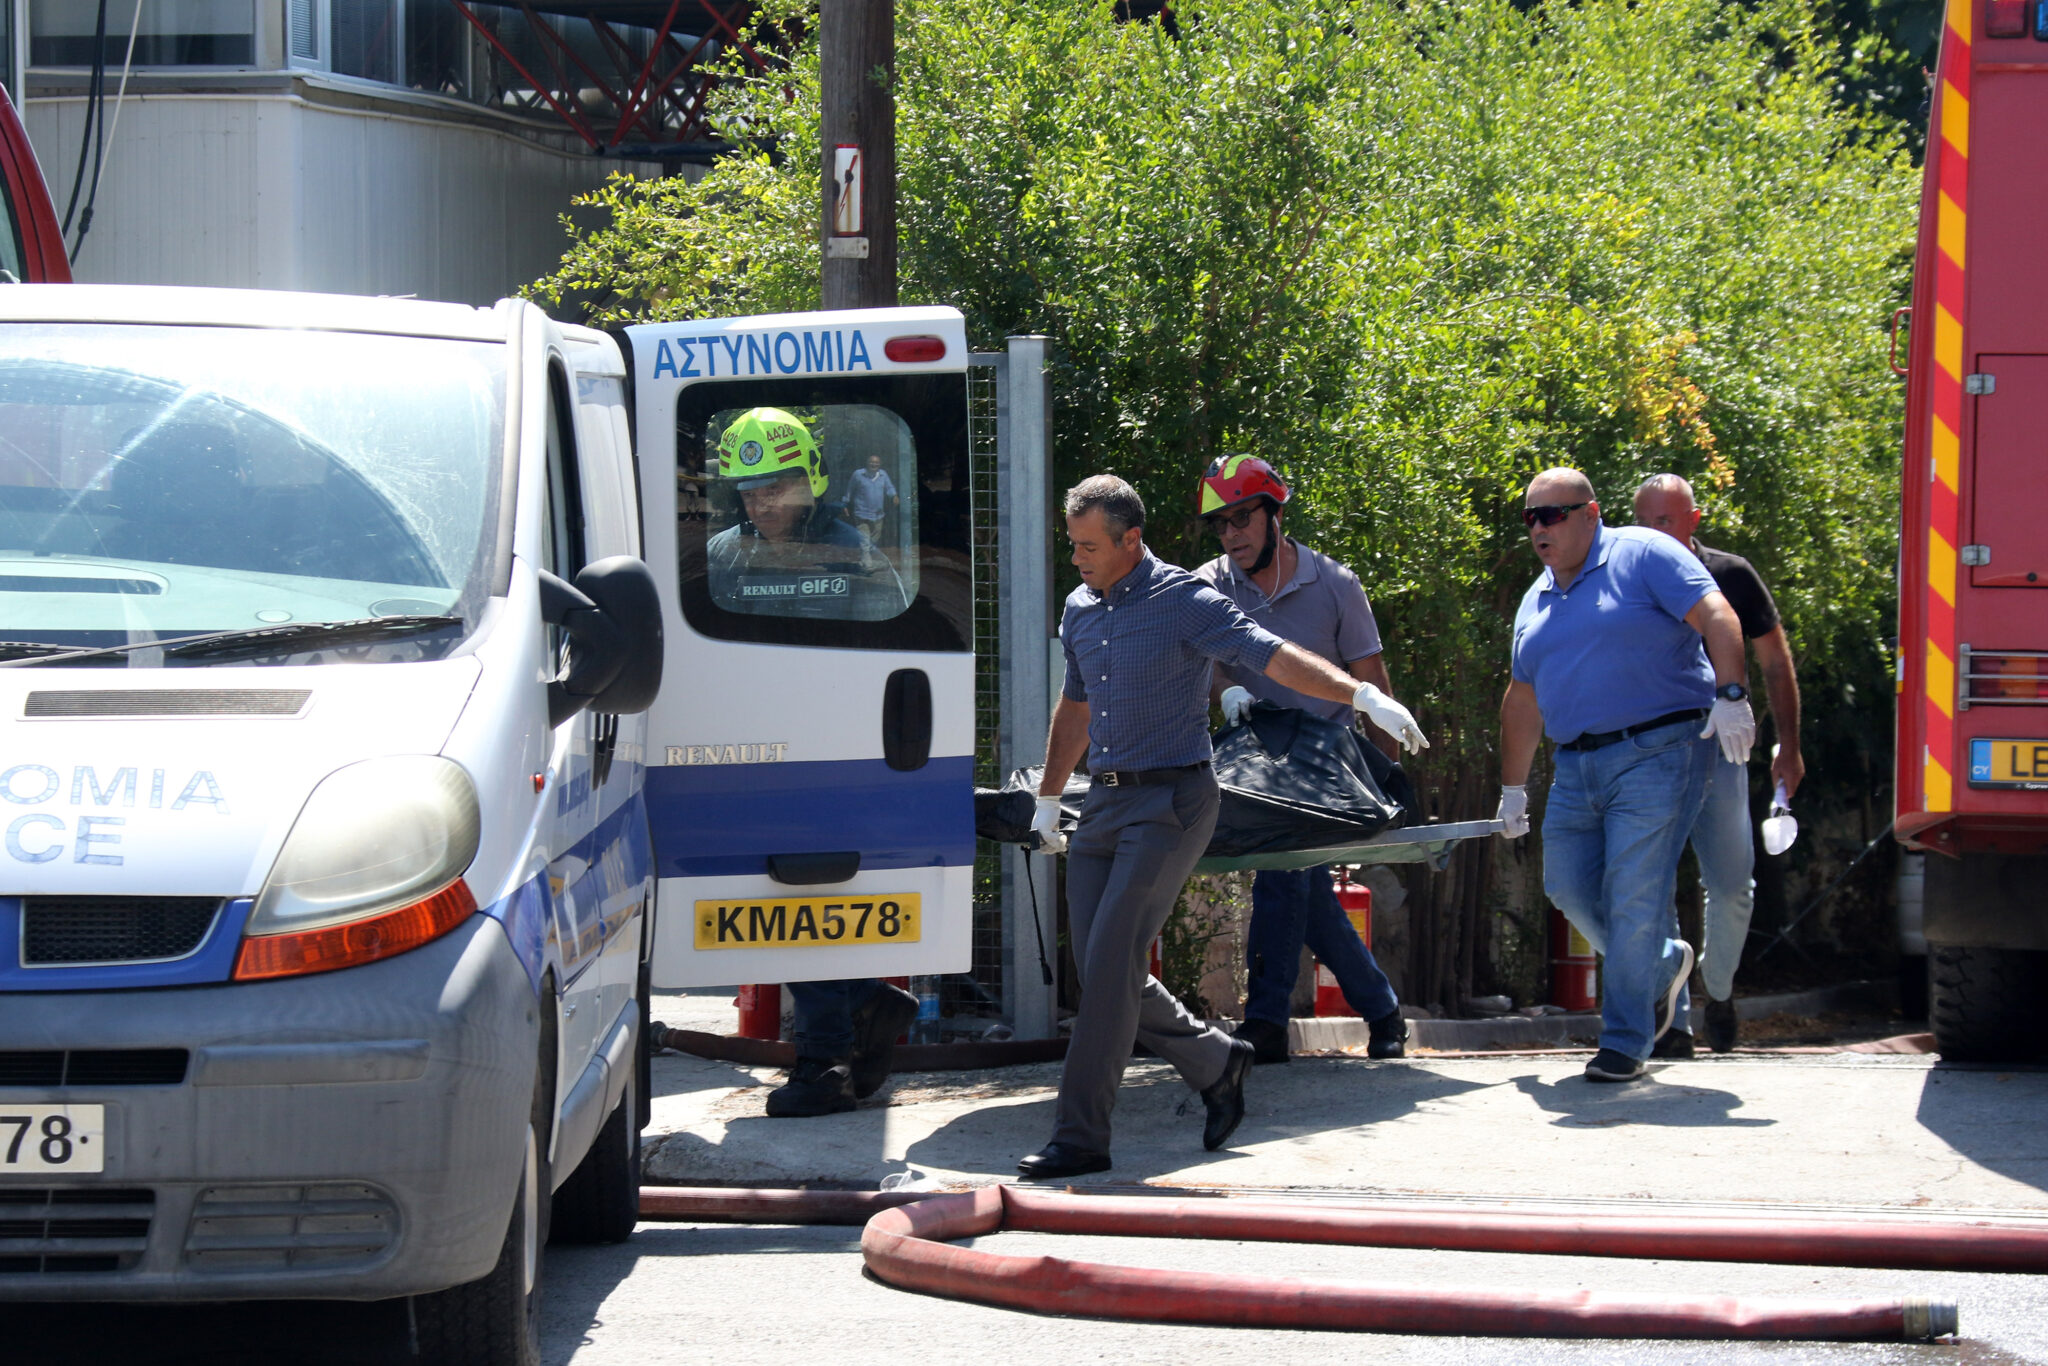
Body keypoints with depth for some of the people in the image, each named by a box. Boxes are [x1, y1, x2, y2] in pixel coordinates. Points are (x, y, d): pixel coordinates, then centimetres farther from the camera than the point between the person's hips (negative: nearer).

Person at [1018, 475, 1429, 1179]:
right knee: (1102, 969, 4)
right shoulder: (1080, 611, 13)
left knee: (1111, 961, -15)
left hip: (1170, 804, -8)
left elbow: (1271, 655, -19)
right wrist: (1048, 798, 36)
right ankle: (1214, 1062, 26)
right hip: (1103, 804, 8)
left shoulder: (1182, 601, -9)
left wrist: (1363, 696, -31)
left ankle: (1080, 1138, -14)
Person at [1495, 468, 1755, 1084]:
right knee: (1569, 885, 6)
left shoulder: (1642, 556, -4)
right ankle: (1662, 964, 30)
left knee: (1634, 897, -11)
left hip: (1657, 754, -8)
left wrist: (1730, 696, -25)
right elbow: (1524, 702, 25)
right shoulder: (1536, 601, 18)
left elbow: (1716, 619, -13)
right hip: (1577, 769, 8)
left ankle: (1625, 1041, -5)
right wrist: (1513, 787, 25)